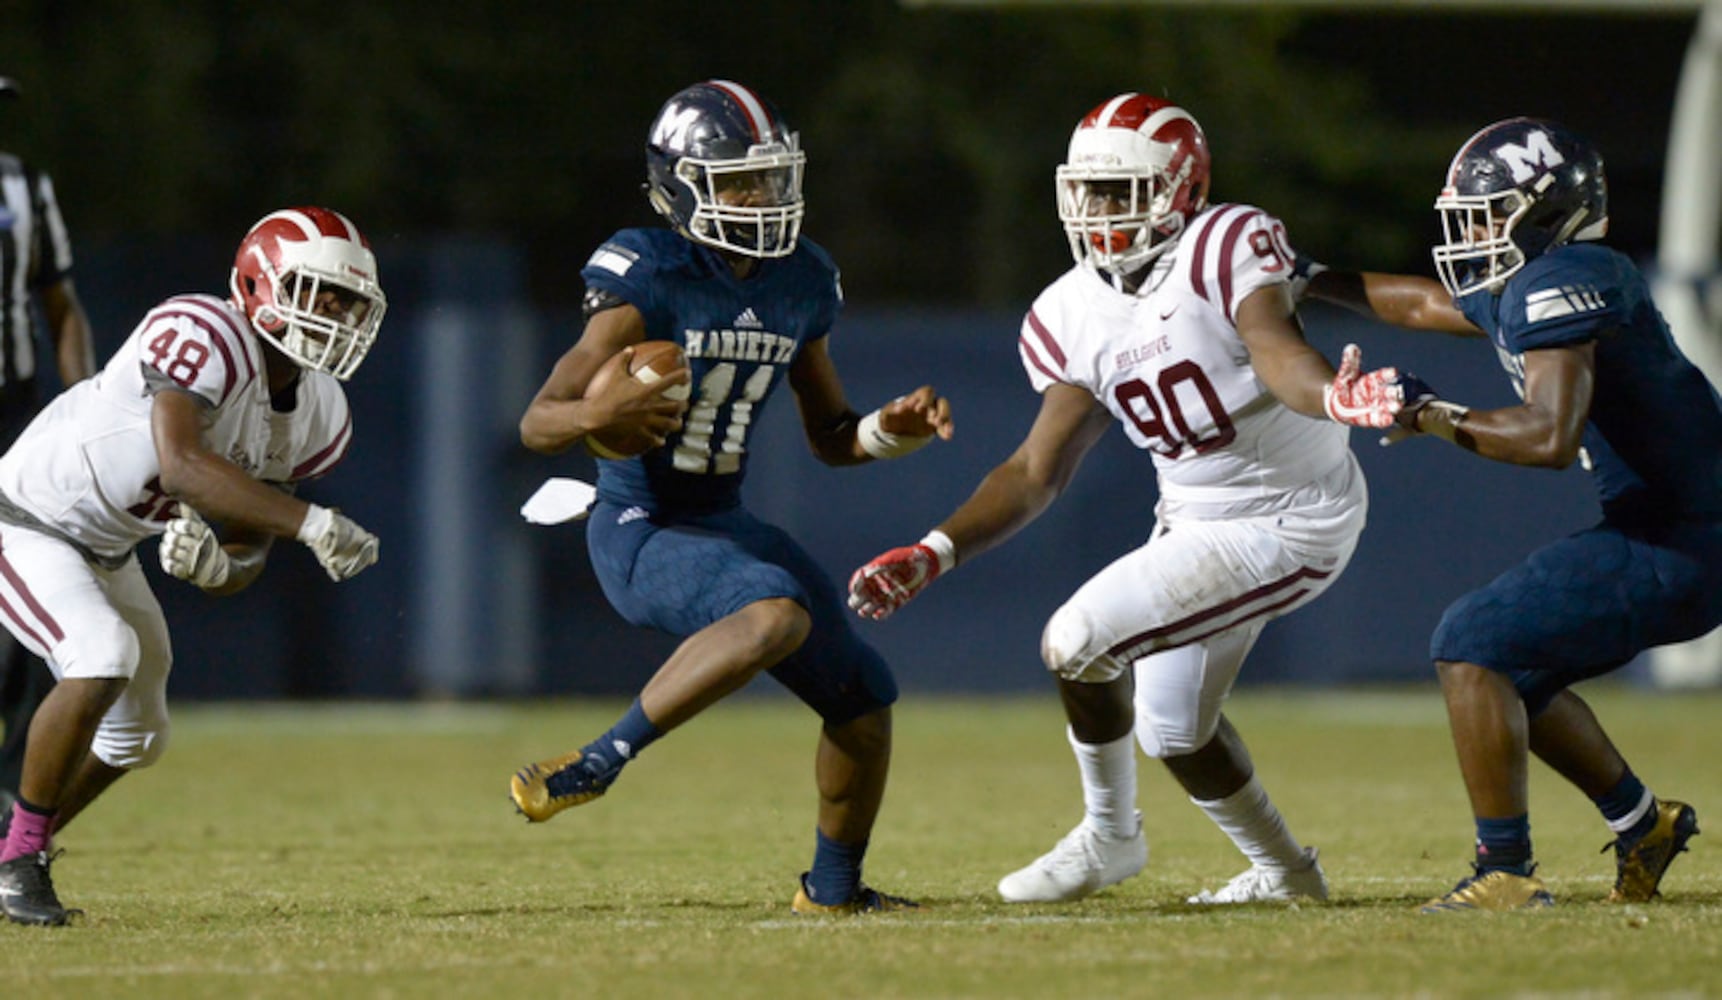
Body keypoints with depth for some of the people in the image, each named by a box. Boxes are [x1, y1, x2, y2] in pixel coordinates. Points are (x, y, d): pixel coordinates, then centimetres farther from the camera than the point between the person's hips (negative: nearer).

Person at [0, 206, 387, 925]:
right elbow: (181, 465, -45)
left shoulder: (317, 418, -4)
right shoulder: (205, 338, -31)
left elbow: (247, 558, 0)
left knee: (135, 738, 14)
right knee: (104, 658, -30)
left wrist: (221, 564, -25)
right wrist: (310, 524, -47)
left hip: (107, 552, 9)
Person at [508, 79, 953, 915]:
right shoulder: (647, 282, -17)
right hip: (639, 529, -8)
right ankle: (601, 763, -27)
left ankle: (834, 887, 28)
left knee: (862, 696, 8)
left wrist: (891, 431, -5)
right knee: (777, 615, -35)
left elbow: (829, 436, 16)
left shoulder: (799, 286, 4)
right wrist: (599, 414, -39)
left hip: (726, 525, 8)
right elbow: (537, 424, -17)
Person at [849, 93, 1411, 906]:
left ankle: (1109, 837, 9)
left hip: (1288, 523, -9)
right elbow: (1038, 472, 2)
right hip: (1194, 522, 9)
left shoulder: (1225, 247, -23)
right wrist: (935, 553, -9)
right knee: (1173, 730, 19)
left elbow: (1276, 351, -41)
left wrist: (1331, 397, -64)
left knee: (1077, 642, -15)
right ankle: (1283, 871, 42)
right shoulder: (1071, 316, -1)